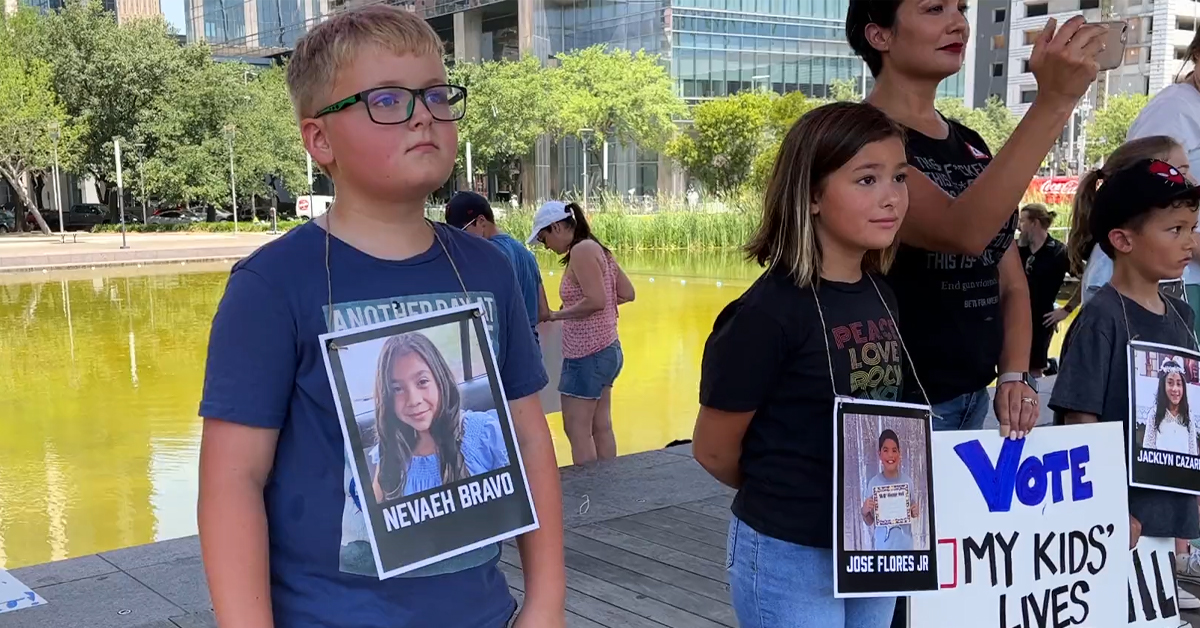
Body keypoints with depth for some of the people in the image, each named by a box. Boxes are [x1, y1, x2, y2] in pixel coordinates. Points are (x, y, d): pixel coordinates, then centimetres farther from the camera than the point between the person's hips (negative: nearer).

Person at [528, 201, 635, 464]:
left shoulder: (582, 250, -16)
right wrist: (591, 307, 10)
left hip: (587, 354, -10)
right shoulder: (597, 249, 11)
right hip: (606, 349, 10)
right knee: (601, 427, 14)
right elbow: (626, 293, 13)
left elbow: (596, 300, -25)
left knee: (577, 430, -2)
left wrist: (555, 315, -15)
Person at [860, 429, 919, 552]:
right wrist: (865, 512, -20)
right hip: (883, 547, -1)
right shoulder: (873, 483, -9)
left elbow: (913, 513, 9)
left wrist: (915, 512, -11)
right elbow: (870, 522, 0)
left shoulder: (907, 480, -5)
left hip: (905, 545, 1)